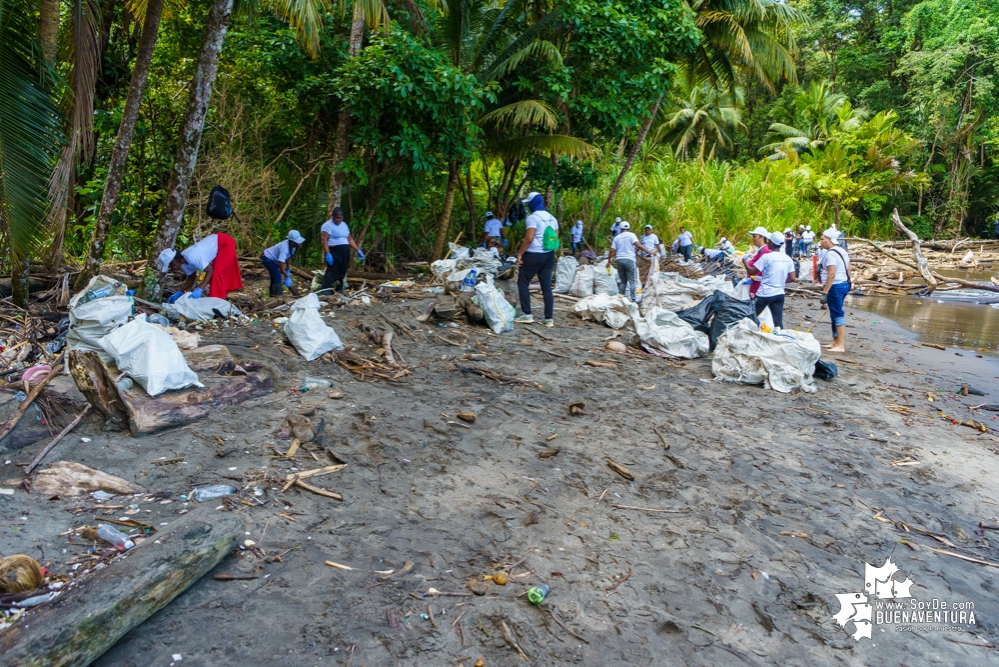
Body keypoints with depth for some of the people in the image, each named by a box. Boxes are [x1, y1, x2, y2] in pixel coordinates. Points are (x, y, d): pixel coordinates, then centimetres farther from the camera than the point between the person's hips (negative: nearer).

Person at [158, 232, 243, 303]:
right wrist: (179, 293, 3)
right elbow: (191, 277, 8)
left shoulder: (192, 258, -31)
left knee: (217, 272, -13)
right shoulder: (184, 262, -3)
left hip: (225, 243, -9)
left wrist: (200, 290, -32)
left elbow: (210, 270, -27)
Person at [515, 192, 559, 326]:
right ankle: (549, 318, 4)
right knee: (547, 286, 6)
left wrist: (520, 253, -14)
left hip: (534, 255, -7)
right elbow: (555, 238, 15)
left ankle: (527, 315, 1)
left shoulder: (533, 217, -12)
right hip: (549, 255, 7)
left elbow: (529, 238, -20)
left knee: (523, 283, 5)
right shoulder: (552, 218, 13)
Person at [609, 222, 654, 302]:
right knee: (632, 281, -1)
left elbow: (612, 250, 8)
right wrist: (649, 251, -15)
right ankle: (633, 298, -4)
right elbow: (638, 244, -14)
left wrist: (609, 261, 19)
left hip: (619, 260, 4)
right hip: (629, 260, -4)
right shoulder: (631, 235, 1)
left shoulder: (617, 237, 12)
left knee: (623, 281, 13)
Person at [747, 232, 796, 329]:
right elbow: (792, 278, 4)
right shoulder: (787, 259, 4)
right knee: (778, 321, 5)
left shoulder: (766, 257, -13)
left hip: (764, 294, -5)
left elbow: (752, 271, -11)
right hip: (779, 294, 5)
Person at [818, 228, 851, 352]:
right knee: (836, 314, 16)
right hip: (844, 284, 10)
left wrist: (824, 292, -23)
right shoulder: (842, 251, 13)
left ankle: (840, 345, -5)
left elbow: (831, 274, -23)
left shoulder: (830, 254, -17)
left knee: (838, 315, -7)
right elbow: (848, 271, 17)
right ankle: (836, 342, 23)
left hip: (835, 286, -10)